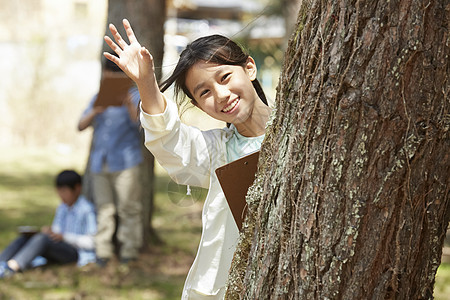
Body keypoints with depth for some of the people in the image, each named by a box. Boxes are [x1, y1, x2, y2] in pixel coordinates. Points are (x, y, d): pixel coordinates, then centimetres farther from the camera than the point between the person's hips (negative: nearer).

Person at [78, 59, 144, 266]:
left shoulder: (134, 96, 4)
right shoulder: (98, 98, 15)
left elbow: (139, 121, -12)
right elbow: (81, 126, 7)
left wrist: (129, 106, -32)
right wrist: (94, 112, -14)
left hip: (125, 162, -4)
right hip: (100, 162, 4)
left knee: (128, 208, -4)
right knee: (103, 208, 3)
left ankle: (129, 250, 2)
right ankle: (103, 252, 6)